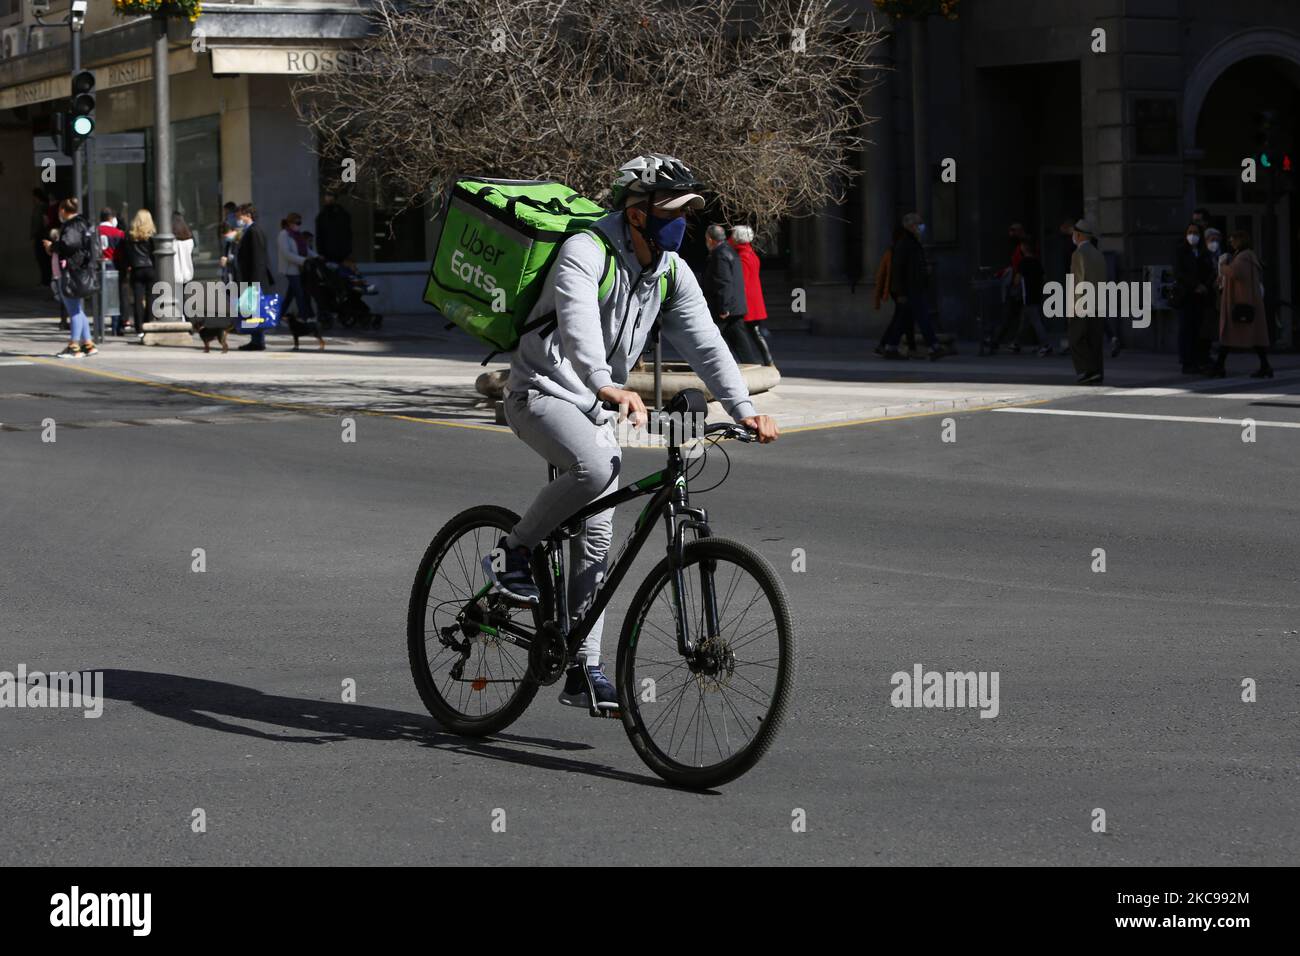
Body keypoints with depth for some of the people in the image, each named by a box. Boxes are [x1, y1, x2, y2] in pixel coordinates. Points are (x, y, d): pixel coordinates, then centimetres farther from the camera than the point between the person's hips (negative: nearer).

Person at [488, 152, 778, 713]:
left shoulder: (673, 274, 2)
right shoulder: (585, 253, -20)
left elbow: (705, 344, -6)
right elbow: (578, 325, -37)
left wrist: (744, 409, -21)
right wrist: (610, 386, -55)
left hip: (594, 407, 7)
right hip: (541, 392, -7)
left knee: (596, 536, 3)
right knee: (594, 468, -35)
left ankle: (583, 671, 7)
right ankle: (514, 554, -14)